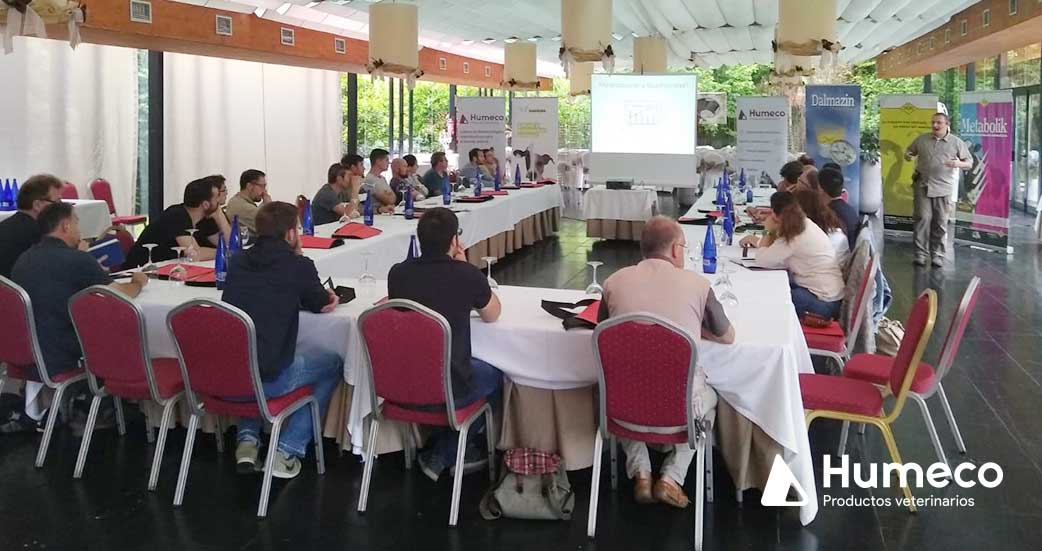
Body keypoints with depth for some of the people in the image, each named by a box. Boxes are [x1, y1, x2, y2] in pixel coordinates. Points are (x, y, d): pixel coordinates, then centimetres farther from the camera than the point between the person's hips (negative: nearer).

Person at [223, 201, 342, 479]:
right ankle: (287, 451, 13)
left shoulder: (238, 260, 8)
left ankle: (247, 438, 25)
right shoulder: (299, 265, -6)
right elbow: (321, 304, 14)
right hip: (268, 380, -6)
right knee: (333, 363, 21)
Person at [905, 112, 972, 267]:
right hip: (922, 186, 0)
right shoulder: (922, 139, 7)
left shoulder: (957, 142, 4)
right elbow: (909, 151, 20)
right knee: (923, 218, -8)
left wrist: (958, 164, -15)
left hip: (943, 188, 0)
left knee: (940, 223, 3)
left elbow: (969, 163, 8)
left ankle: (937, 254, 13)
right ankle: (920, 253, -2)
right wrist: (907, 156, -5)